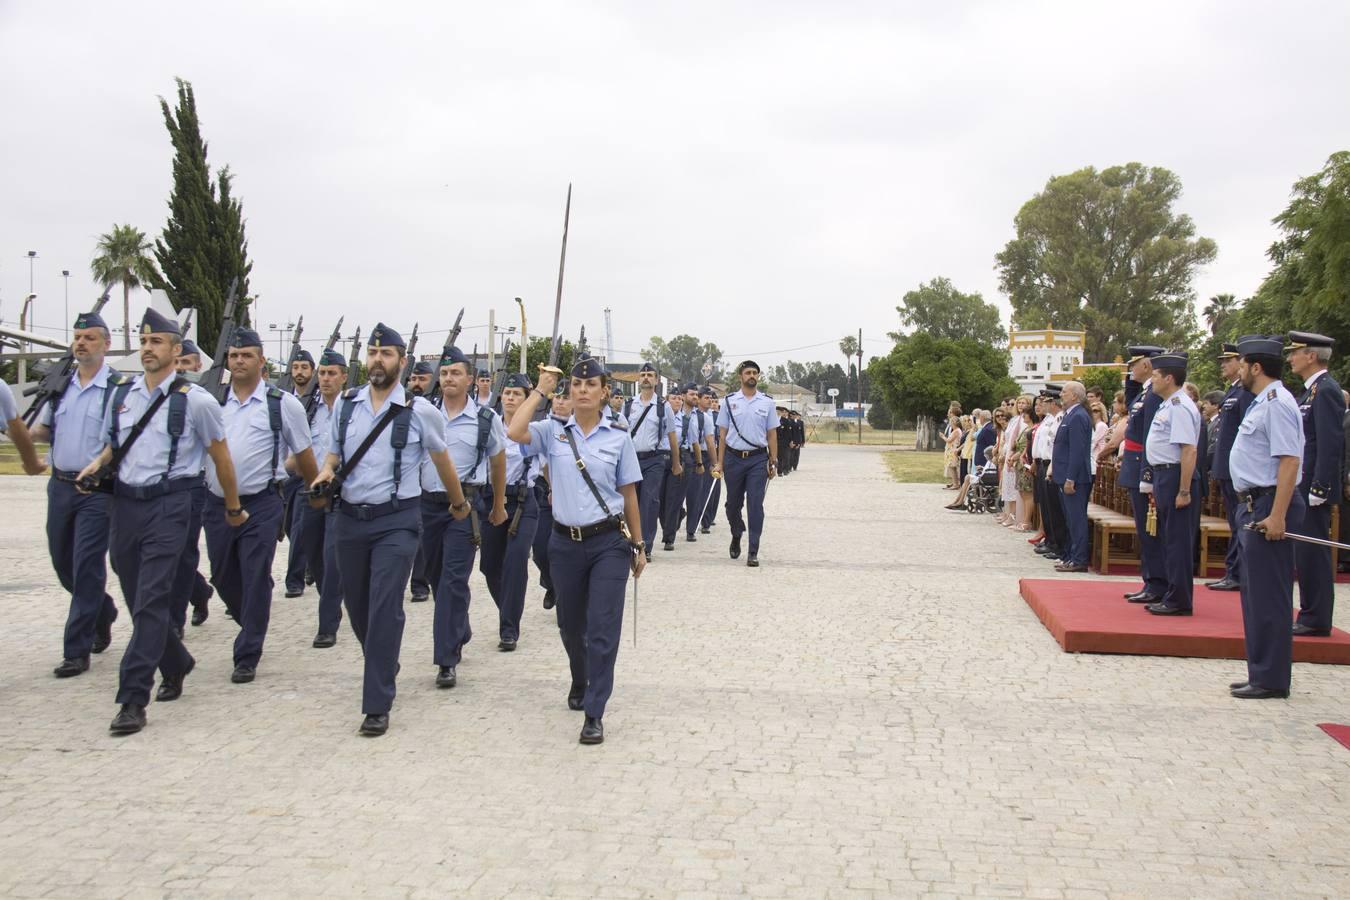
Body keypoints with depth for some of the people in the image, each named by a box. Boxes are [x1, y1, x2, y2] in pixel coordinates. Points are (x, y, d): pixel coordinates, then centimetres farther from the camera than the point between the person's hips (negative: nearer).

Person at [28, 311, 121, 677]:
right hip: (60, 485, 6)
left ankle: (77, 650, 2)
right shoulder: (60, 385, 10)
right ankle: (103, 612, 38)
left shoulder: (119, 387, -8)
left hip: (97, 490, -6)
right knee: (63, 563, 14)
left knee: (87, 568, -5)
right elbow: (42, 431, 20)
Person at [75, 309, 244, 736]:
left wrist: (233, 508, 9)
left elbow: (221, 457, 2)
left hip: (167, 506, -6)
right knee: (137, 601, 14)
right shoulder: (121, 394, 10)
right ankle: (175, 665, 36)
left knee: (150, 603, -10)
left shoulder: (195, 400, -6)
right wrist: (97, 464, 1)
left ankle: (133, 700, -6)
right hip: (124, 504, 6)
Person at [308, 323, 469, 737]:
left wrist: (459, 503, 20)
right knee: (357, 606, 15)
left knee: (385, 608, -11)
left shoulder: (419, 411, -6)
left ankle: (377, 705, -3)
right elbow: (333, 452, 18)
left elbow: (441, 459, 8)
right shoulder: (346, 403, 5)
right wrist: (325, 473, -5)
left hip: (397, 520, -4)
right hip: (349, 517, 5)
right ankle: (384, 668, 41)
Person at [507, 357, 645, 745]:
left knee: (603, 627, -7)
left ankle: (594, 713, 1)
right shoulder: (553, 432, 0)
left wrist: (638, 546, 7)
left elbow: (629, 494, 5)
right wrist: (541, 390, -10)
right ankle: (580, 682, 46)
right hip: (565, 542, 2)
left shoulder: (619, 438, -1)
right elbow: (514, 433, -21)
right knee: (571, 625, 18)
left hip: (609, 542, -2)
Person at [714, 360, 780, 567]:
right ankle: (736, 536, 39)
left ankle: (753, 552, -1)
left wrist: (773, 462, 1)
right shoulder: (729, 401, 5)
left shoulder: (767, 403, 6)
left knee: (756, 505, -5)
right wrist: (719, 462, 0)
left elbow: (772, 434, 7)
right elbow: (723, 433, 5)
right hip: (733, 457, 1)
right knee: (733, 503, 12)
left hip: (758, 459, -1)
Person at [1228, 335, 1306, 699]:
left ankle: (1270, 680, 3)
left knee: (1268, 595, -4)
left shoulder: (1277, 403, -16)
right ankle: (1262, 673, 25)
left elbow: (1290, 460, -23)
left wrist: (1276, 515, -26)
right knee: (1254, 592, 16)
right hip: (1253, 505, 11)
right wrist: (1251, 508, 18)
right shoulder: (1260, 402, 15)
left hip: (1268, 506, -11)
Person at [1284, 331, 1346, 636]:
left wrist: (1318, 489, -21)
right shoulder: (1312, 390, 16)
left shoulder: (1326, 391, -14)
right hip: (1303, 489, 10)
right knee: (1306, 554, 13)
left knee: (1312, 553, -5)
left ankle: (1316, 621, 1)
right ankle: (1311, 614, 20)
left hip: (1313, 489, -10)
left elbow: (1331, 445, -20)